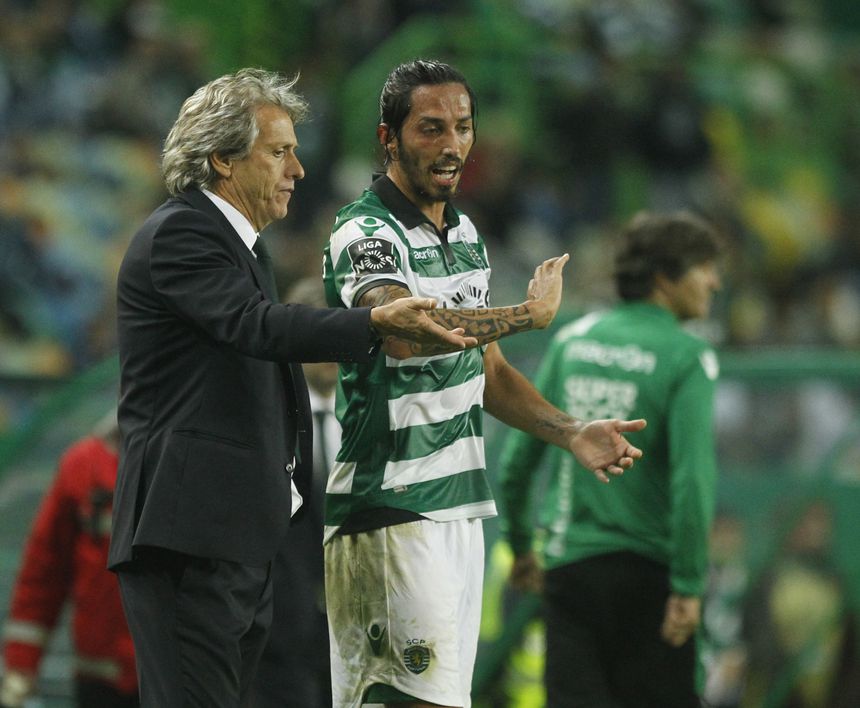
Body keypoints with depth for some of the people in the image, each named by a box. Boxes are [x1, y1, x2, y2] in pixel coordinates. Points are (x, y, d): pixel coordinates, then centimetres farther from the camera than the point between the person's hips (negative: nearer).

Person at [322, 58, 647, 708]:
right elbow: (403, 331, -32)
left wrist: (573, 433, 10)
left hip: (461, 509, 8)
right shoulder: (365, 233, -11)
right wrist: (533, 312, -22)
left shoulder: (465, 233, 17)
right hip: (393, 514, -8)